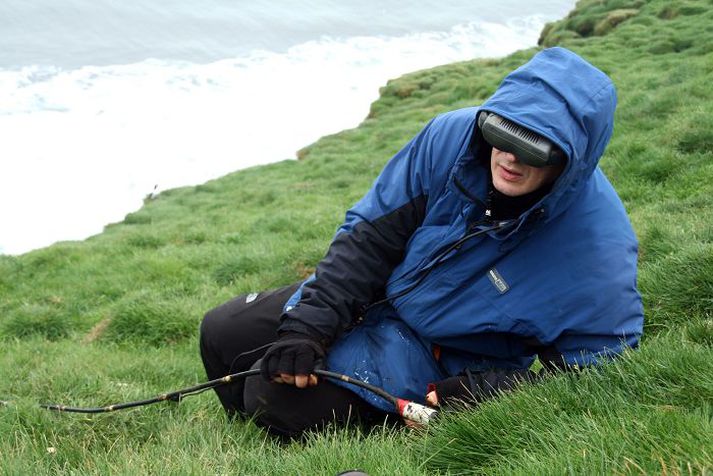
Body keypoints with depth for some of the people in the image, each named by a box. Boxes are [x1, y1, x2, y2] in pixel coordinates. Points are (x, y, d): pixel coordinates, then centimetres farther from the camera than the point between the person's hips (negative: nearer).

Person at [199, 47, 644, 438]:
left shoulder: (598, 248, -30)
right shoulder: (453, 137, -21)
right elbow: (370, 232, -11)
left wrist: (482, 392, -29)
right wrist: (308, 323, -17)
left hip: (437, 358, -4)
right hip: (371, 295, 5)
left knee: (275, 396, -20)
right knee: (222, 332, 7)